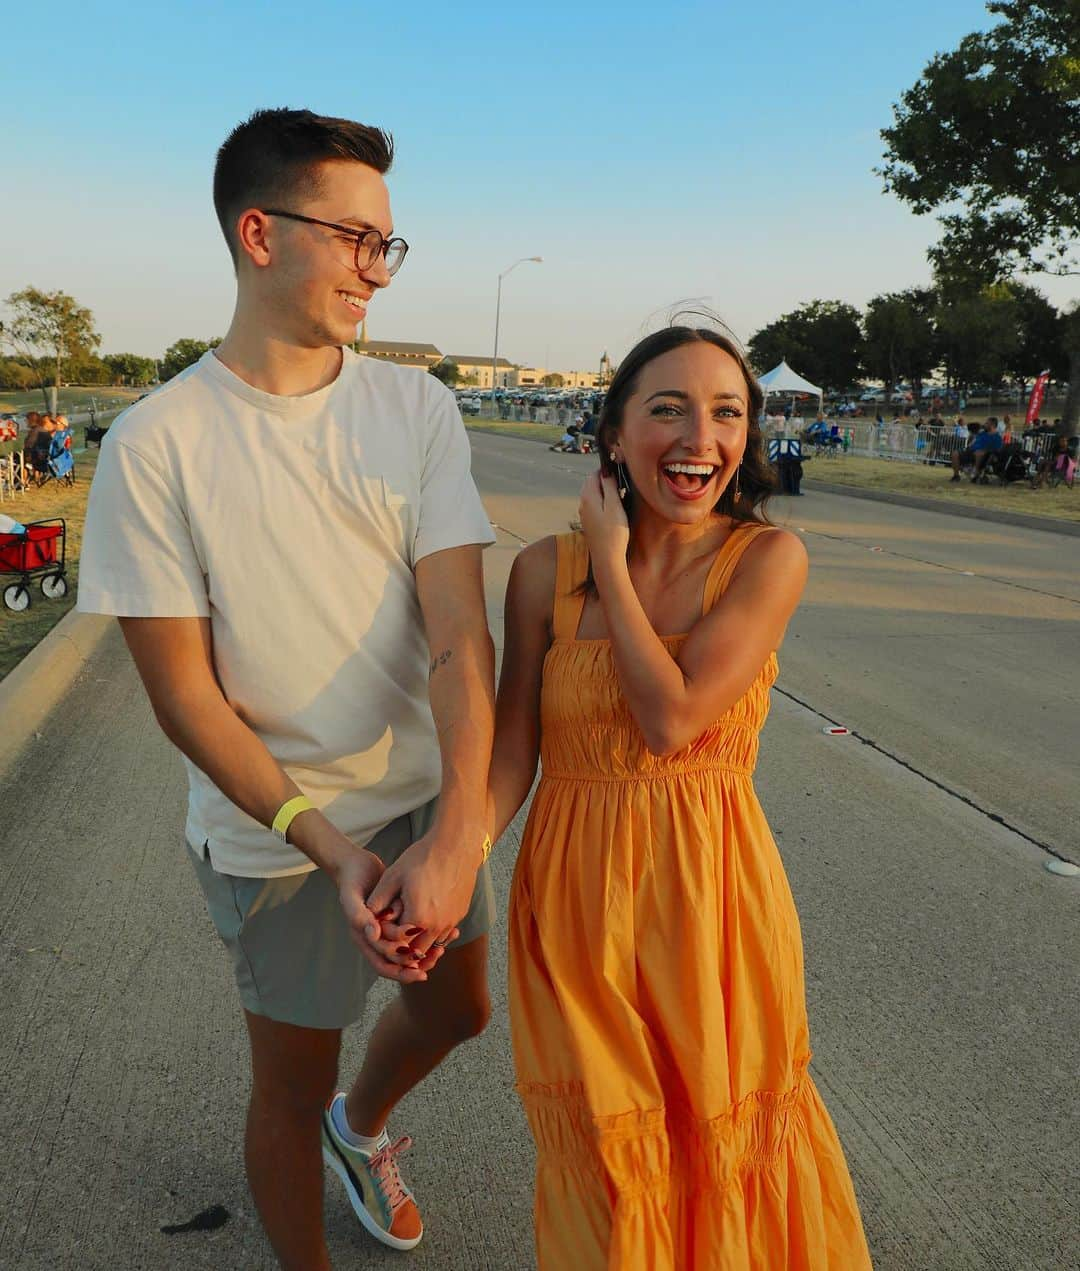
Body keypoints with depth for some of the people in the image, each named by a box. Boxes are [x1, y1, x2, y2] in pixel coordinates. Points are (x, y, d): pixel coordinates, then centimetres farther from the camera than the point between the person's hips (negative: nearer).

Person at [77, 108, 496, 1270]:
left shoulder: (417, 409, -5)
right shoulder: (156, 444, -15)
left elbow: (459, 631, -13)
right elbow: (183, 690, -14)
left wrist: (458, 831, -25)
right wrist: (331, 849, -22)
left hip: (428, 798, 5)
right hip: (275, 833, -4)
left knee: (454, 1007, 24)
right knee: (290, 1082, 14)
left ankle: (361, 1126, 57)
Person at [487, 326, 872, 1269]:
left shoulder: (769, 558, -11)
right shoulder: (546, 571, -6)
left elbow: (672, 718, -21)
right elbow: (512, 756, -4)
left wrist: (611, 566, -13)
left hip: (712, 893, -1)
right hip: (577, 897, 1)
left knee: (725, 1144, 19)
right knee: (608, 1161, 19)